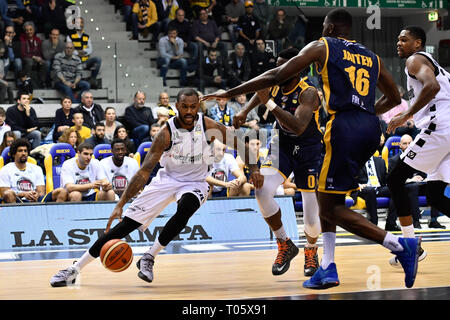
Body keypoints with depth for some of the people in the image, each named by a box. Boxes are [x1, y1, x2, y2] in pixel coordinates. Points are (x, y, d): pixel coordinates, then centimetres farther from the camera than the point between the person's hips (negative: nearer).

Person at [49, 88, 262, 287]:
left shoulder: (208, 126, -16)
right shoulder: (166, 134, -20)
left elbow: (238, 143, 0)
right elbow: (144, 171, -21)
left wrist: (254, 168, -10)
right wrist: (120, 204, -27)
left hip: (195, 183, 1)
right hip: (167, 179, -1)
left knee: (184, 210, -36)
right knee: (127, 222, -10)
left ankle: (149, 258, -16)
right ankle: (75, 269, -4)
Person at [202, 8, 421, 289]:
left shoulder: (322, 47, 9)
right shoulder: (372, 58, 24)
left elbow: (276, 77, 3)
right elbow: (394, 98, 34)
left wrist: (229, 93, 10)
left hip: (345, 126, -7)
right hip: (371, 128, 7)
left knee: (332, 208, -3)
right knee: (325, 193, 21)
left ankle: (400, 245, -17)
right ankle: (328, 268, 13)